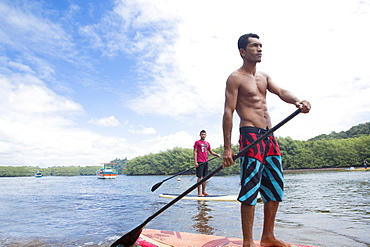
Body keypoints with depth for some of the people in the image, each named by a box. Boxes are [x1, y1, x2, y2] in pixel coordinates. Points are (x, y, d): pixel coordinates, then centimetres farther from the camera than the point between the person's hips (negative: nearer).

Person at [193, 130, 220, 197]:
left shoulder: (207, 143, 17)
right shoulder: (197, 142, 0)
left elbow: (211, 152, 17)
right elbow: (195, 152, -5)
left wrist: (217, 154, -2)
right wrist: (195, 162, -13)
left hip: (205, 162, 6)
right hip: (200, 162, -6)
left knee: (205, 177, 9)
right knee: (200, 177, -6)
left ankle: (203, 191, 17)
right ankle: (199, 193, -2)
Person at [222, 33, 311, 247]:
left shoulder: (264, 77, 20)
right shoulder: (235, 78, -3)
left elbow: (281, 92, 4)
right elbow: (228, 112, -10)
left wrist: (297, 101, -21)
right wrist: (227, 148, -17)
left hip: (270, 135, 8)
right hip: (251, 135, -8)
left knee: (275, 187, 11)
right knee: (251, 188, -8)